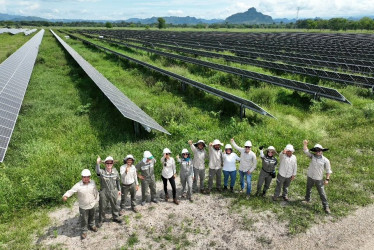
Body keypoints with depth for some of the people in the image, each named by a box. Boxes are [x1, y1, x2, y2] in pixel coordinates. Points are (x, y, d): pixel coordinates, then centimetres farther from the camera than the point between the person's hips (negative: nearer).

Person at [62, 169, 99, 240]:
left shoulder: (93, 182, -10)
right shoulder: (78, 185, -23)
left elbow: (96, 192, 3)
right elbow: (70, 191, -29)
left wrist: (96, 200, 7)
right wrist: (65, 196, -49)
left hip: (92, 205, 4)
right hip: (83, 207, -4)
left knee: (92, 217, 26)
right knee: (84, 220, 10)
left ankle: (92, 226, 54)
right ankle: (84, 231, 34)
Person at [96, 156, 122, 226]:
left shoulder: (115, 171, -3)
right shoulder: (102, 172, -15)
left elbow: (118, 181, 9)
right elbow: (98, 172, -40)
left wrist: (119, 190, 13)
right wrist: (98, 163, -55)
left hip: (113, 192, 3)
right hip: (104, 192, -3)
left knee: (115, 206, 19)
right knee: (102, 207, 10)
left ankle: (116, 217, 42)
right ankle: (100, 220, 31)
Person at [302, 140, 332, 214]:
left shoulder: (325, 160, -11)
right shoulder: (312, 156, -4)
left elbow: (328, 170, -4)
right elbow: (306, 151, -14)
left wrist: (327, 179, -8)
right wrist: (305, 144, -25)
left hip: (319, 179, -3)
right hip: (310, 177, 3)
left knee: (322, 193, 1)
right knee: (308, 189, 23)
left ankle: (326, 206, 13)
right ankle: (307, 199, 46)